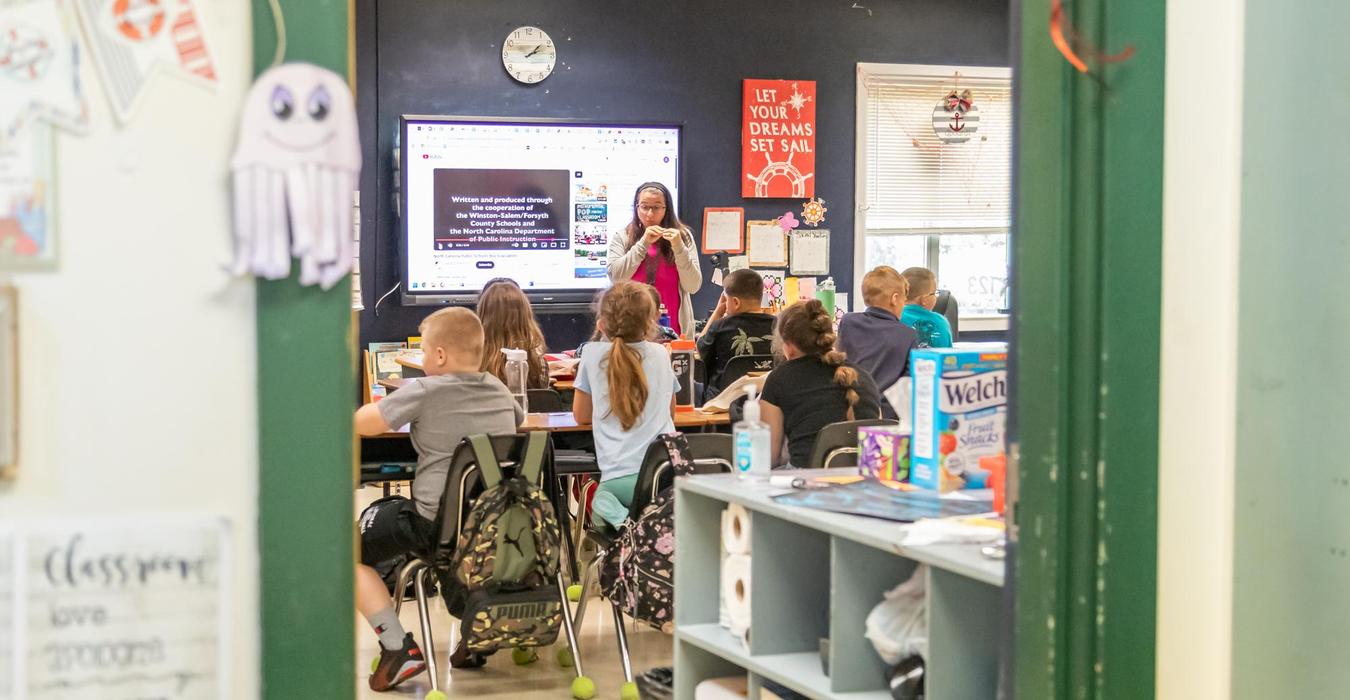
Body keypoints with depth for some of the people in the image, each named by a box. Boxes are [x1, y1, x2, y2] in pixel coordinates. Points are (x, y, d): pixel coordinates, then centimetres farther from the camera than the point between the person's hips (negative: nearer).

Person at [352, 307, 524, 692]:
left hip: (435, 522, -7)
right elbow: (519, 419, 28)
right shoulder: (498, 390, 6)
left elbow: (361, 423, -9)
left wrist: (384, 405, 14)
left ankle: (398, 647, 0)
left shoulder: (423, 392, -13)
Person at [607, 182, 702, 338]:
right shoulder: (622, 237, 4)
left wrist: (679, 248, -16)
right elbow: (615, 277, -10)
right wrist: (643, 243, -15)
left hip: (672, 328, 0)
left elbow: (693, 287, -3)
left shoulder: (682, 236, 2)